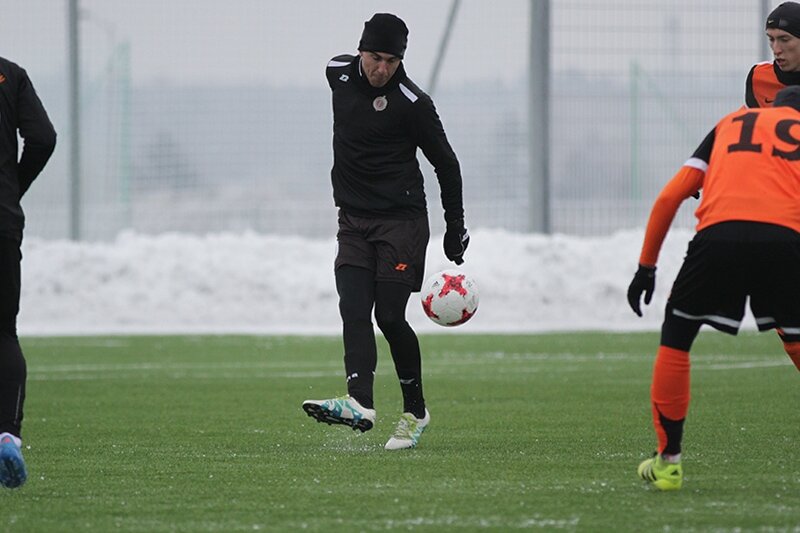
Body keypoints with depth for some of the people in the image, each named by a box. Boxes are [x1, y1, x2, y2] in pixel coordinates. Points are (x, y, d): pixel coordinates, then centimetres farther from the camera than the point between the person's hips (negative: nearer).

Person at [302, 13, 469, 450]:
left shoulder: (412, 103, -14)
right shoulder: (338, 73, 1)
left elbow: (446, 164, -4)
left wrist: (455, 230, -1)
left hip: (402, 221, -5)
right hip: (353, 221, 5)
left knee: (389, 316, -9)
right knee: (354, 312, -12)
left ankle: (415, 410, 7)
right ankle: (360, 403, -27)